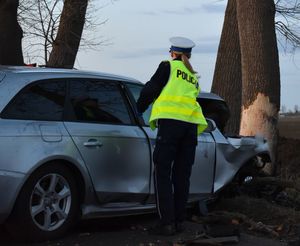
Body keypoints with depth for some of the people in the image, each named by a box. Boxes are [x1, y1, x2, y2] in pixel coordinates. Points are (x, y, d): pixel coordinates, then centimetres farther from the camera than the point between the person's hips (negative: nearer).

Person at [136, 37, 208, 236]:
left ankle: (167, 223, -10)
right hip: (191, 124, 6)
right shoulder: (194, 77, 27)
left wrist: (138, 109, 21)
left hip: (170, 121, -6)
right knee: (182, 175, 10)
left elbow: (150, 90, 7)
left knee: (163, 173, -4)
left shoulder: (168, 66, 9)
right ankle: (179, 221, 12)